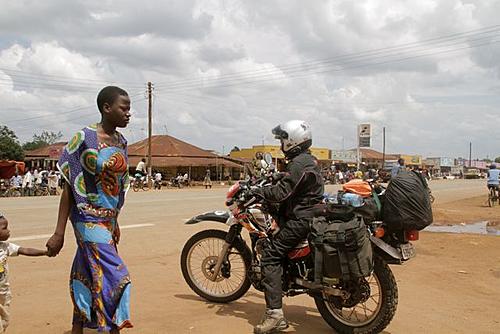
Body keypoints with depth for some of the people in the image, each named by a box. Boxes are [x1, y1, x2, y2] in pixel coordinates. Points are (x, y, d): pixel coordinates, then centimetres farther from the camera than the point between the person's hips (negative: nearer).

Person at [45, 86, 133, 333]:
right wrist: (59, 232, -13)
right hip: (89, 220, -7)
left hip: (108, 221, 7)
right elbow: (69, 187, -12)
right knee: (113, 278, -7)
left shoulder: (120, 141, 7)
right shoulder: (84, 138, -13)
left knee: (87, 279, 14)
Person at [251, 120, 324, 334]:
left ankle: (274, 314, -21)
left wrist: (258, 191, -9)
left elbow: (281, 193, -22)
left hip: (301, 220, -11)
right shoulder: (309, 160, 17)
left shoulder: (299, 163, -16)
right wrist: (264, 189, 20)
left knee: (270, 256, -15)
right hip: (311, 214, 11)